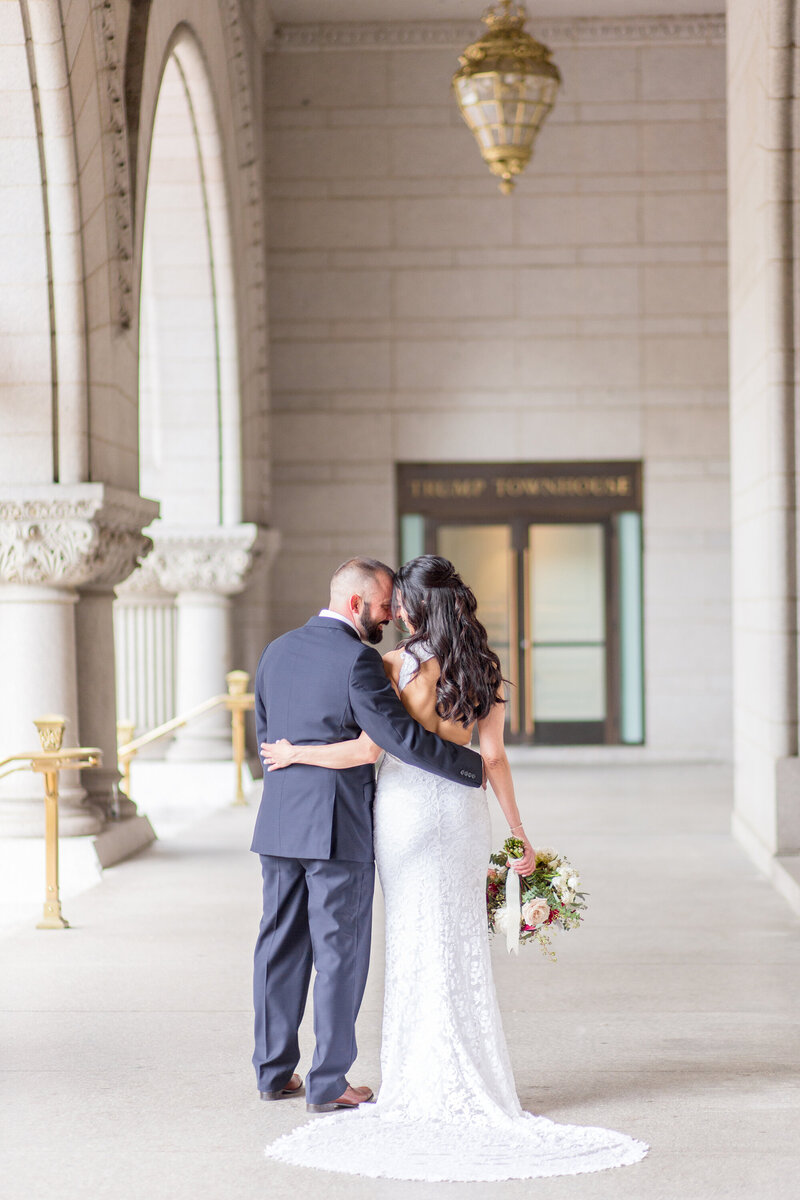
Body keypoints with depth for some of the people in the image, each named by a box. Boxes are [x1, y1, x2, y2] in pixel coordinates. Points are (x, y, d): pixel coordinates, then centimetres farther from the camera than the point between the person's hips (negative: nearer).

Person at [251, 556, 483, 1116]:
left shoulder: (277, 652, 9)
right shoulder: (357, 660, -15)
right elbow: (403, 737, -19)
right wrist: (473, 766, -10)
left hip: (279, 823, 7)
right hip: (339, 829, -7)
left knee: (280, 944, 14)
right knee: (340, 954, 1)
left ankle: (275, 1070, 22)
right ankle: (328, 1084, 6)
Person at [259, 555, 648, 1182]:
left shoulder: (396, 665, -12)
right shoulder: (484, 667, 1)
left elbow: (369, 749, -17)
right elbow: (493, 755, -1)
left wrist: (295, 754, -5)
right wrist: (520, 834, 4)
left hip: (406, 808, -3)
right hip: (463, 808, 3)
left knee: (415, 946, 5)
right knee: (462, 946, 10)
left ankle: (422, 1084, 9)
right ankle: (474, 1084, 12)